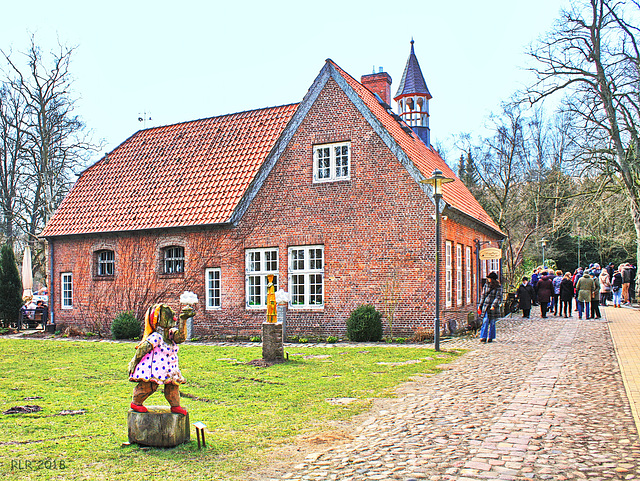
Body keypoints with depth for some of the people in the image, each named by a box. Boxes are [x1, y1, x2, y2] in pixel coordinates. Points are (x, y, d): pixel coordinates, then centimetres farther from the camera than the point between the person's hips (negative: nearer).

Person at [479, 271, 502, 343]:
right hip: (486, 306, 2)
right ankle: (483, 337, -9)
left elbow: (498, 297, -8)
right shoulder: (486, 285, 9)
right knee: (485, 322, -7)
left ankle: (490, 337, 15)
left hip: (493, 307, -2)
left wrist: (494, 305, -19)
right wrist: (480, 305, 12)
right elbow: (483, 295, 14)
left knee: (492, 323, 4)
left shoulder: (498, 287, -3)